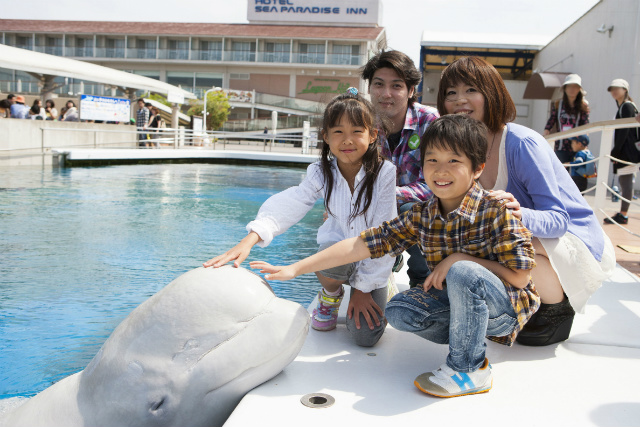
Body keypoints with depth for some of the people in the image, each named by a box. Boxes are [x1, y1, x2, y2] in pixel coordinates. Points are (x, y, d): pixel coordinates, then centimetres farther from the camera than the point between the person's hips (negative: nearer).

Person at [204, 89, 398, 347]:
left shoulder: (384, 173, -19)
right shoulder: (322, 173, -12)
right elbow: (288, 205, -26)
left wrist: (364, 288, -14)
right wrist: (249, 240, -44)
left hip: (374, 260, -1)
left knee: (366, 337, -15)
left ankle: (379, 290, 21)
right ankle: (330, 296, 2)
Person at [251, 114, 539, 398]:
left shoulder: (496, 212, -20)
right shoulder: (421, 216, -6)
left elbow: (520, 277, -19)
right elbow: (363, 245, -9)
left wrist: (460, 259, -24)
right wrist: (295, 269, -12)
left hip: (506, 308, -5)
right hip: (456, 301, 5)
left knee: (464, 273, -34)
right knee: (399, 311, -14)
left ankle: (468, 370, -15)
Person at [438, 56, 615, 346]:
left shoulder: (522, 143, -24)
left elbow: (558, 219, -27)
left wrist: (519, 214, -48)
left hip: (578, 247, -7)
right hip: (535, 245, 7)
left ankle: (558, 307, -3)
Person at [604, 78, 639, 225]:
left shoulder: (627, 106, -8)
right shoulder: (622, 107, 20)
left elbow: (624, 131, -15)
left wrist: (616, 151, -17)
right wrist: (616, 151, 17)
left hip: (627, 151, -10)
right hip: (624, 152, 10)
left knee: (625, 182, -10)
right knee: (624, 182, 10)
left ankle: (623, 215, -10)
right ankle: (622, 214, 14)